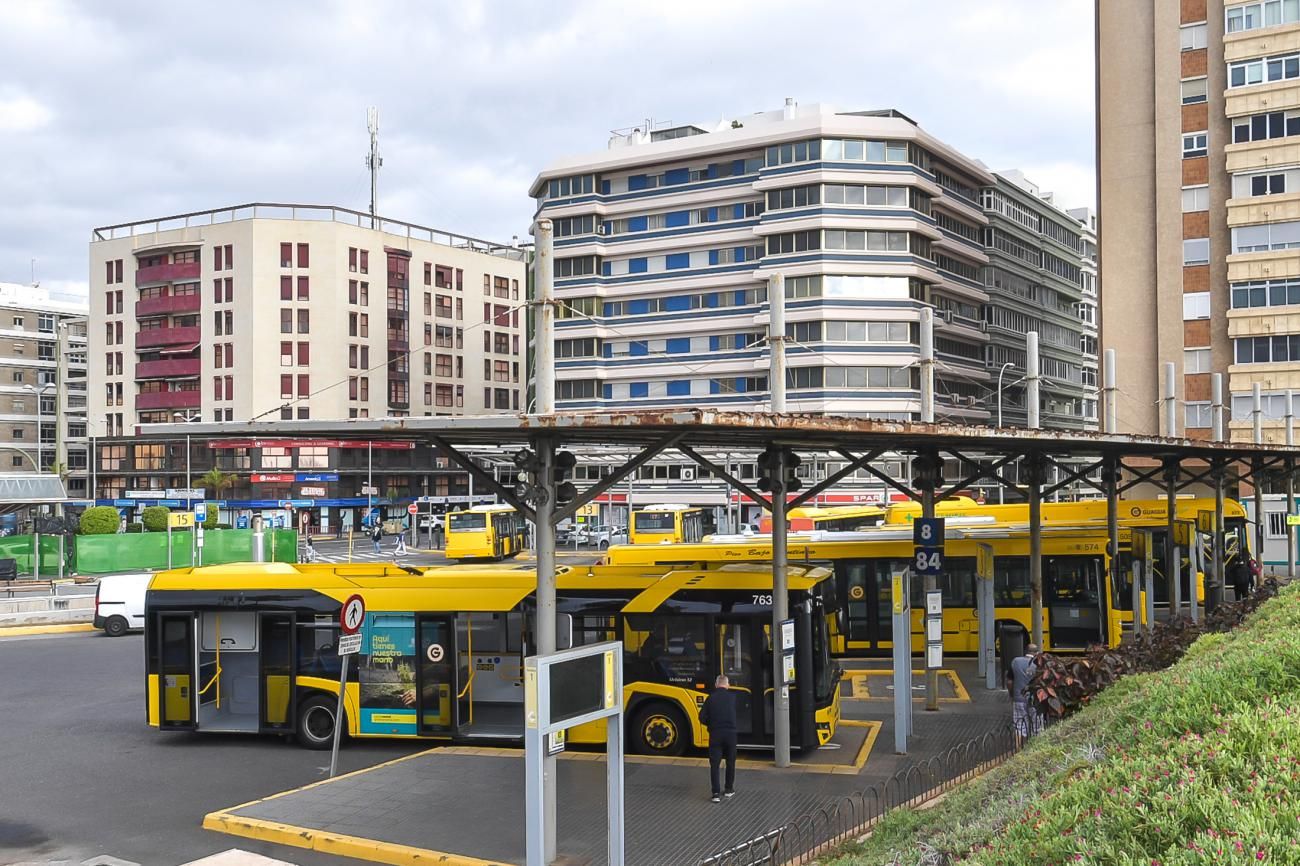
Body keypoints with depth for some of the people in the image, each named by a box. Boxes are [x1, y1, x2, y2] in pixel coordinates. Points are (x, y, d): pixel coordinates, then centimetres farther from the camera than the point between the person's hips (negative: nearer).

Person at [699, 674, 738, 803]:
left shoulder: (710, 698, -2)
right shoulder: (733, 697, -1)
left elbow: (702, 717, -3)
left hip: (715, 734, -1)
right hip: (730, 733, 1)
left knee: (714, 764, 3)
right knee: (730, 762, 17)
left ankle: (716, 793, -3)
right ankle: (729, 790, 27)